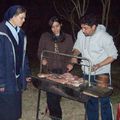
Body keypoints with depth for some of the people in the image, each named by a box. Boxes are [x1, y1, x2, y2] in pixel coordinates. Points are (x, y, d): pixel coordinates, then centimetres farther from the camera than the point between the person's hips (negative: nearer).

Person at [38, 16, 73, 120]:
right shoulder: (44, 37, 4)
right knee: (51, 93, -7)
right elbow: (40, 52, 8)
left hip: (62, 70, 1)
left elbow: (70, 54, 6)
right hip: (49, 69, -1)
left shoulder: (68, 38, 6)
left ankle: (53, 112, 23)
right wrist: (43, 59, -11)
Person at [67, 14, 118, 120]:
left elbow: (113, 55, -12)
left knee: (104, 102, 1)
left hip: (102, 74, -5)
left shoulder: (105, 37, -20)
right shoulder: (81, 34, -4)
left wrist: (98, 65, -23)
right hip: (87, 73, 5)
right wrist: (74, 56, -8)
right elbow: (77, 47, 13)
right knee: (90, 101, 15)